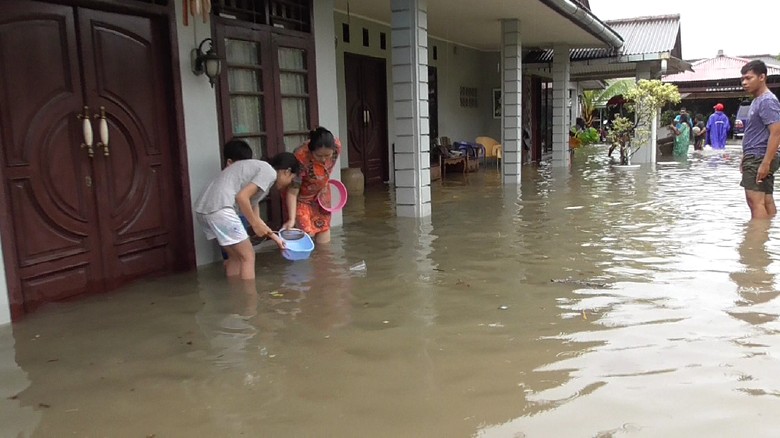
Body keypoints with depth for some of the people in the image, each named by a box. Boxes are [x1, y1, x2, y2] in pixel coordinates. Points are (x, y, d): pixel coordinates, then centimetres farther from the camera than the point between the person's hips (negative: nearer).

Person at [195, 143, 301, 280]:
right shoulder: (269, 172, 0)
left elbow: (254, 216, 33)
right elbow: (241, 197, -14)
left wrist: (276, 238, 39)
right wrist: (256, 225, -3)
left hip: (204, 209, 10)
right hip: (219, 209, -10)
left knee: (235, 257, 20)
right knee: (248, 256, 1)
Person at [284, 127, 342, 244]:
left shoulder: (337, 146, -26)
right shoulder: (300, 158, -39)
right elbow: (292, 192, -33)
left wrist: (324, 182, 4)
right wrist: (291, 219, -40)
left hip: (321, 191, 5)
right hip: (301, 196, -4)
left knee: (324, 228, 9)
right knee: (307, 235, -10)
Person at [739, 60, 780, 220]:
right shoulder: (757, 100, 17)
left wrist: (765, 163, -24)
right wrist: (745, 158, 21)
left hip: (759, 159, -10)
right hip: (754, 158, 10)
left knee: (756, 201, -13)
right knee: (766, 200, 10)